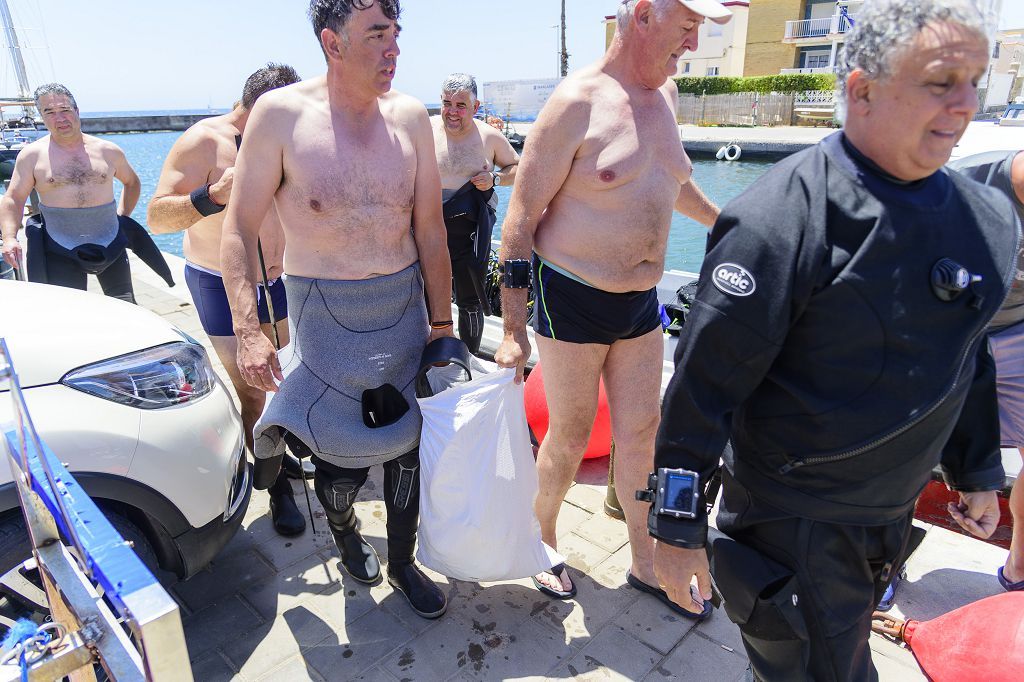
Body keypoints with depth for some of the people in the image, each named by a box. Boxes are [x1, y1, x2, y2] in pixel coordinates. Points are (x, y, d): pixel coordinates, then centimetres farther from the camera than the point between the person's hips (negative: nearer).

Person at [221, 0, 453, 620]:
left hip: (404, 306, 3)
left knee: (405, 444, 11)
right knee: (343, 452, 6)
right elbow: (240, 229, -7)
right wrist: (248, 330, -15)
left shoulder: (409, 116, -1)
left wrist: (441, 322, 5)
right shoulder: (282, 114, -10)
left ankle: (402, 562, 37)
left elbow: (430, 229, 3)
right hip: (325, 312, -3)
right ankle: (343, 526, 45)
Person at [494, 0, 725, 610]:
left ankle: (646, 564, 31)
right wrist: (514, 329, -18)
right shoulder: (577, 102, -14)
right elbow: (522, 217, -15)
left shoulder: (665, 93, 9)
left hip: (640, 303, 7)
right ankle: (542, 542, 35)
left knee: (642, 434, 12)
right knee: (569, 438, 7)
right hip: (572, 301, -6)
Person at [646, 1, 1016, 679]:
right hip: (795, 520, -7)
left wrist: (978, 471, 19)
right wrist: (678, 524, -20)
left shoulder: (986, 217, 0)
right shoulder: (782, 220, -25)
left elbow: (967, 360, 13)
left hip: (894, 512, 7)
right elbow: (706, 380, -24)